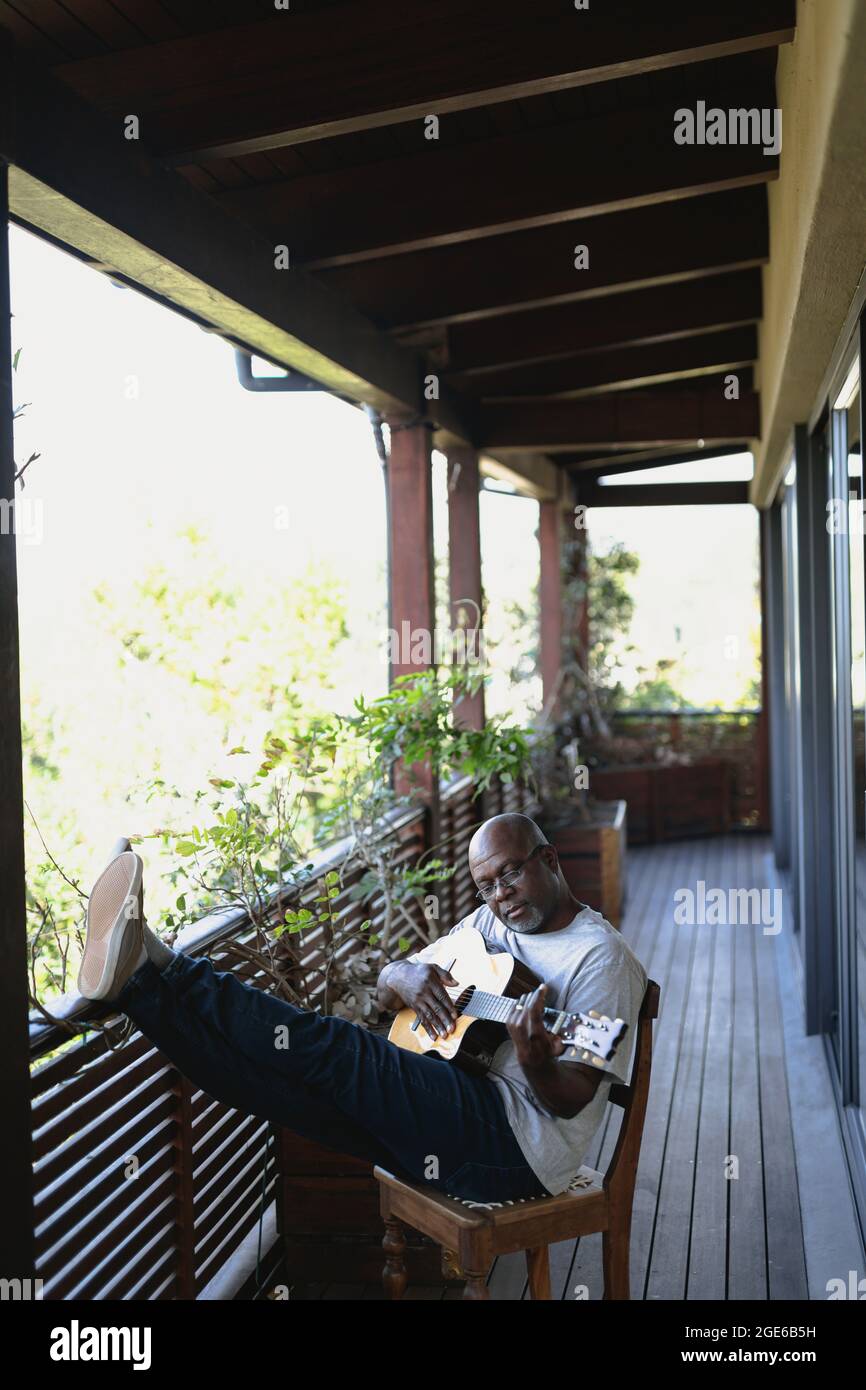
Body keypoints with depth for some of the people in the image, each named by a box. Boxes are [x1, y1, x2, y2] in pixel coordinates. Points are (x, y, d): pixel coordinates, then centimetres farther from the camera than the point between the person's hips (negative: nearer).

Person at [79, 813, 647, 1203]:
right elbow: (386, 984, 20)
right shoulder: (489, 923, 18)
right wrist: (404, 975, -4)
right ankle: (139, 980, -21)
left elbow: (573, 1098, -13)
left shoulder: (602, 957, -6)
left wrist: (539, 1065, -36)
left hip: (515, 1147, -8)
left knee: (327, 1048, -23)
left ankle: (156, 966, -24)